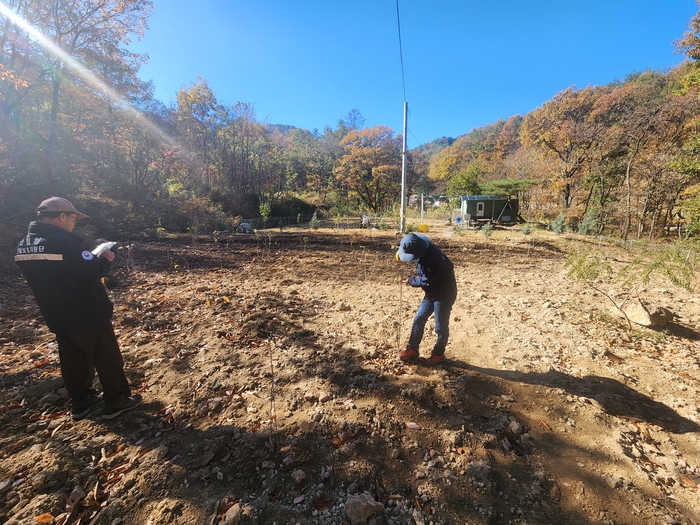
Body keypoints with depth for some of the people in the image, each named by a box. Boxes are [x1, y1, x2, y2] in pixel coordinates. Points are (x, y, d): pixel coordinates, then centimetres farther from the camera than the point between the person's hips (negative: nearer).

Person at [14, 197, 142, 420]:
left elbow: (53, 275, 13)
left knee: (73, 359, 20)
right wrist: (105, 260, -6)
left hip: (58, 316, 9)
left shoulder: (25, 244, 6)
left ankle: (81, 403, 33)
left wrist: (93, 258, 10)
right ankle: (116, 401, 17)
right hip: (87, 314, -8)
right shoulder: (62, 241, -24)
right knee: (107, 357, 6)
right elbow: (92, 272, -26)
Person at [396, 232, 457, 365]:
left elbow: (427, 281, -26)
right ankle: (412, 349, 22)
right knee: (418, 320, 10)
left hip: (444, 294, -9)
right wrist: (401, 256, -4)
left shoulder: (433, 259, -33)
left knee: (441, 326, 6)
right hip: (432, 293, 9)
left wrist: (410, 281, -10)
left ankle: (438, 354, 26)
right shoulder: (423, 251, -6)